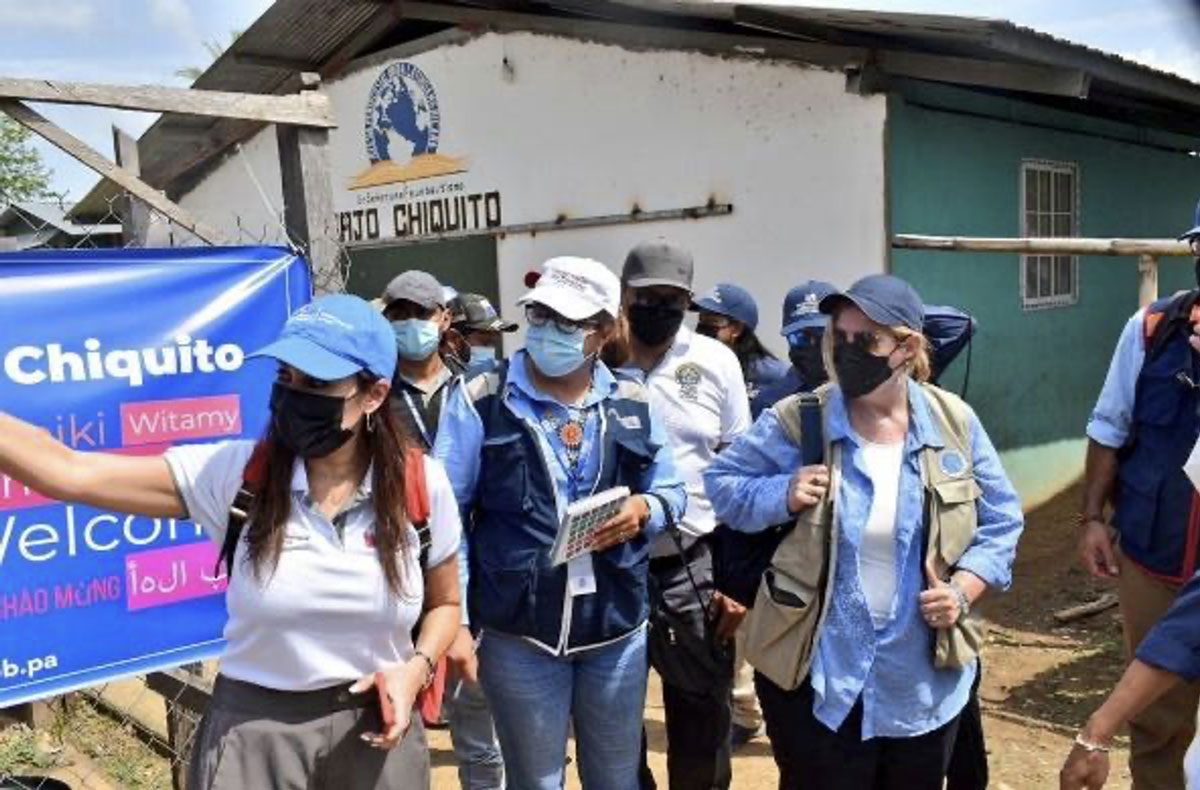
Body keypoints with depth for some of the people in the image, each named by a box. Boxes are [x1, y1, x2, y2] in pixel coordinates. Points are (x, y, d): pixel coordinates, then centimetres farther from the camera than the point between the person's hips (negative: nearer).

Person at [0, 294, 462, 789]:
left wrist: (416, 668, -12)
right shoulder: (233, 473, -11)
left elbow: (444, 603, 5)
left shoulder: (422, 484, -9)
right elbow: (69, 472, -18)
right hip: (255, 734, 0)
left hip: (377, 730, 1)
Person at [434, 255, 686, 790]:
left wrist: (645, 509, -12)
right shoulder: (480, 400, -6)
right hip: (518, 632, -2)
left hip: (617, 628, 3)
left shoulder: (633, 404, 3)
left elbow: (672, 491, 12)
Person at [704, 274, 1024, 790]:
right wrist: (782, 496, -19)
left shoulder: (955, 423, -3)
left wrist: (963, 590, -10)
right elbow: (722, 482, 1)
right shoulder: (797, 421, -9)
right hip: (814, 677, -2)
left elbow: (1000, 521, 6)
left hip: (924, 681, 3)